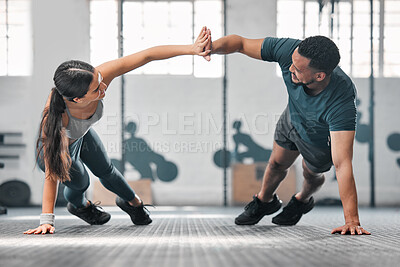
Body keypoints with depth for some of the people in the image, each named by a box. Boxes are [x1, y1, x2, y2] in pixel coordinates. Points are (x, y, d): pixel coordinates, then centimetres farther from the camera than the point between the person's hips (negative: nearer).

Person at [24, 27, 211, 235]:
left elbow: (147, 56, -37)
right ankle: (78, 205, 57)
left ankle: (132, 201, 57)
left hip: (83, 135, 4)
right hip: (56, 147, -4)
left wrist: (191, 49, -41)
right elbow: (51, 173, -40)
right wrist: (47, 220, -38)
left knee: (105, 170, 26)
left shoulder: (98, 77, -41)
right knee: (79, 182, 19)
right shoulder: (53, 117, -49)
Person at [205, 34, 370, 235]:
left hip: (322, 139, -3)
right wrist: (212, 47, -48)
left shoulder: (341, 102, -50)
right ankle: (264, 201, 57)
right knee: (277, 164, 25)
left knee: (312, 175, 25)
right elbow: (240, 43, -26)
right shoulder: (288, 50, -40)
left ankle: (302, 201, 62)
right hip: (293, 118, 3)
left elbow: (342, 165, -51)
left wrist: (352, 220, -54)